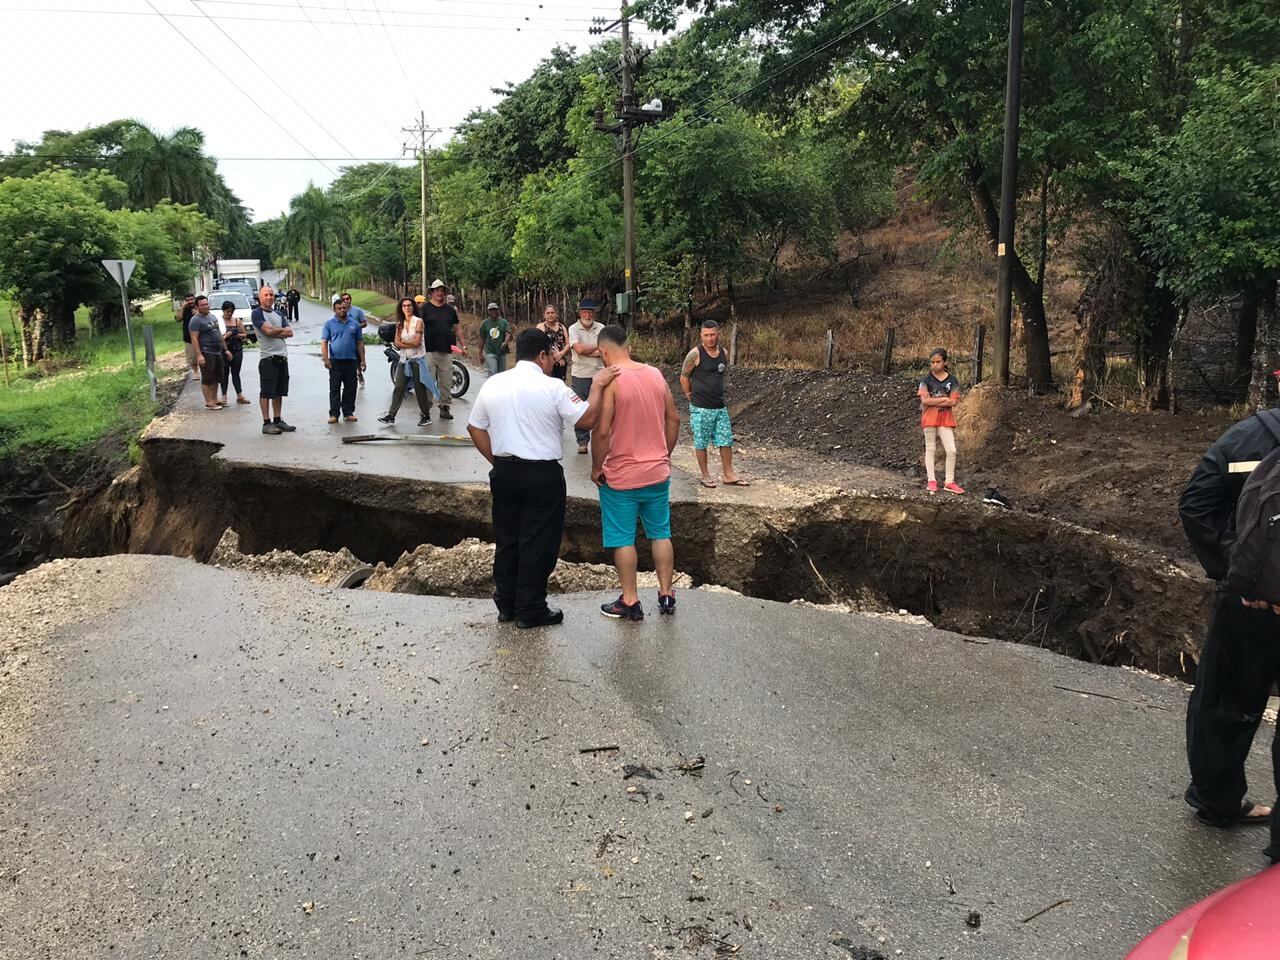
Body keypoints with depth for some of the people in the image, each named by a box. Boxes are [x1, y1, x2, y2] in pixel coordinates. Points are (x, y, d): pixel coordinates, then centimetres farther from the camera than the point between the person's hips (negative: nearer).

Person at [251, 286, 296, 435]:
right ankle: (266, 423, -1)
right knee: (266, 392, -4)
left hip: (282, 357, 7)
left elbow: (290, 332, 6)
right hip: (267, 357, -7)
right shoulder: (257, 313, -3)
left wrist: (274, 332, -9)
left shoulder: (278, 315, 19)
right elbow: (268, 331, -17)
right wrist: (282, 330, 1)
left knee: (279, 392, 11)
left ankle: (277, 421, 18)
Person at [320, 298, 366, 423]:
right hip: (335, 361, -2)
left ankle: (348, 413, 14)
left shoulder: (354, 323, 10)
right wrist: (326, 359, -12)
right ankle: (333, 414, 0)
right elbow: (324, 342, -1)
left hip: (351, 360, 2)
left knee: (350, 388, 5)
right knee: (334, 389, -2)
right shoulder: (329, 324, 4)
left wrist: (362, 360, 8)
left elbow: (360, 342, 13)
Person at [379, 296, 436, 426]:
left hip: (417, 358, -4)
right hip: (404, 359, 4)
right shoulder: (400, 323, 10)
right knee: (398, 388, 1)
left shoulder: (418, 321, -4)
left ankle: (426, 416, 10)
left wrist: (403, 342, -3)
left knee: (420, 389, 0)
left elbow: (417, 342, -12)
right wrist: (410, 344, -12)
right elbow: (397, 343, 0)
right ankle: (391, 416, 1)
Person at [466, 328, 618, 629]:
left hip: (504, 471, 5)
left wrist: (497, 461, 15)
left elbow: (475, 427, 10)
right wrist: (598, 386, 1)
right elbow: (587, 418, -11)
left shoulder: (492, 384, 4)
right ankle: (530, 610, 12)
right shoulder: (553, 388, -12)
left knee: (506, 538, 16)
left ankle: (505, 605, 25)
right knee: (538, 542, 5)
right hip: (542, 474, -5)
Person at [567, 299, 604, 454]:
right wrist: (598, 347, -7)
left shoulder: (601, 328, 5)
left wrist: (586, 351, -15)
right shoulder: (573, 329, -2)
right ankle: (582, 441, 12)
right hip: (580, 375, -1)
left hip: (598, 374, 1)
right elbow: (579, 349, -16)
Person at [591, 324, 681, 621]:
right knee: (660, 534, 16)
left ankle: (630, 601, 16)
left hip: (621, 476, -5)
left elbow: (602, 431, -20)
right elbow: (673, 420, 7)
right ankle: (666, 594, 24)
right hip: (658, 473, 5)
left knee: (623, 539, 7)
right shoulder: (656, 374, 2)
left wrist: (596, 468, -7)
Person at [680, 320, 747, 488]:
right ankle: (705, 476, 17)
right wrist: (690, 396, 1)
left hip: (720, 407, 5)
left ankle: (728, 475, 16)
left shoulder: (724, 354, 6)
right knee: (701, 443, 4)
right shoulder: (695, 354, -10)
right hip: (701, 408, -5)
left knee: (726, 441, 7)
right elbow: (684, 377, -2)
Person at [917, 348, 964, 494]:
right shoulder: (926, 380, -2)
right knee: (930, 448, 5)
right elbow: (924, 400, -12)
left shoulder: (952, 380, 1)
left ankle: (950, 482, 7)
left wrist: (934, 401, -12)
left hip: (946, 419, 1)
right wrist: (944, 399, -11)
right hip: (929, 418, -1)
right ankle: (931, 481, 11)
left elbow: (953, 402, -7)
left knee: (951, 450, -3)